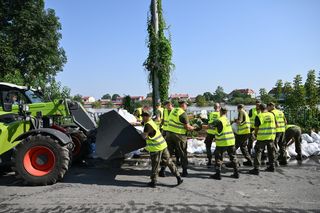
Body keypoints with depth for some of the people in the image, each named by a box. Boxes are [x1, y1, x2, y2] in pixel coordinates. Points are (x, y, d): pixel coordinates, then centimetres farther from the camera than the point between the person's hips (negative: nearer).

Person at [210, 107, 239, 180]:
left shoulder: (219, 120, -13)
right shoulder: (227, 119, 9)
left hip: (222, 142, -7)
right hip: (231, 141, 7)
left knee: (218, 157, 5)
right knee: (233, 157, 17)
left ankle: (218, 174, 7)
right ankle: (236, 173, 22)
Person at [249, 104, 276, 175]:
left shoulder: (259, 116, -11)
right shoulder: (272, 115, 4)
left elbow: (256, 128, -7)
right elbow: (276, 125, 13)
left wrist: (255, 134, 11)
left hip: (262, 137, -5)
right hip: (271, 137, 5)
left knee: (258, 152, -1)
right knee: (271, 152, 18)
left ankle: (256, 169, -5)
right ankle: (272, 167, 30)